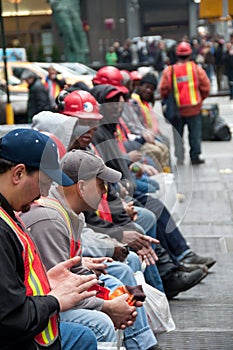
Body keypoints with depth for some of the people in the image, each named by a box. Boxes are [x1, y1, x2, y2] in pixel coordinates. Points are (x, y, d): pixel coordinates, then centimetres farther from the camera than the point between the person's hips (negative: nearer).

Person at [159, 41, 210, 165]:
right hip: (194, 108, -1)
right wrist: (200, 99, 15)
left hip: (176, 109, 1)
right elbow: (205, 87, -3)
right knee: (195, 133, 9)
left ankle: (179, 158, 13)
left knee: (178, 134, 13)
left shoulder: (168, 71, -5)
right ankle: (195, 157, 10)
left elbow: (163, 90, -4)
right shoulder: (197, 69, -6)